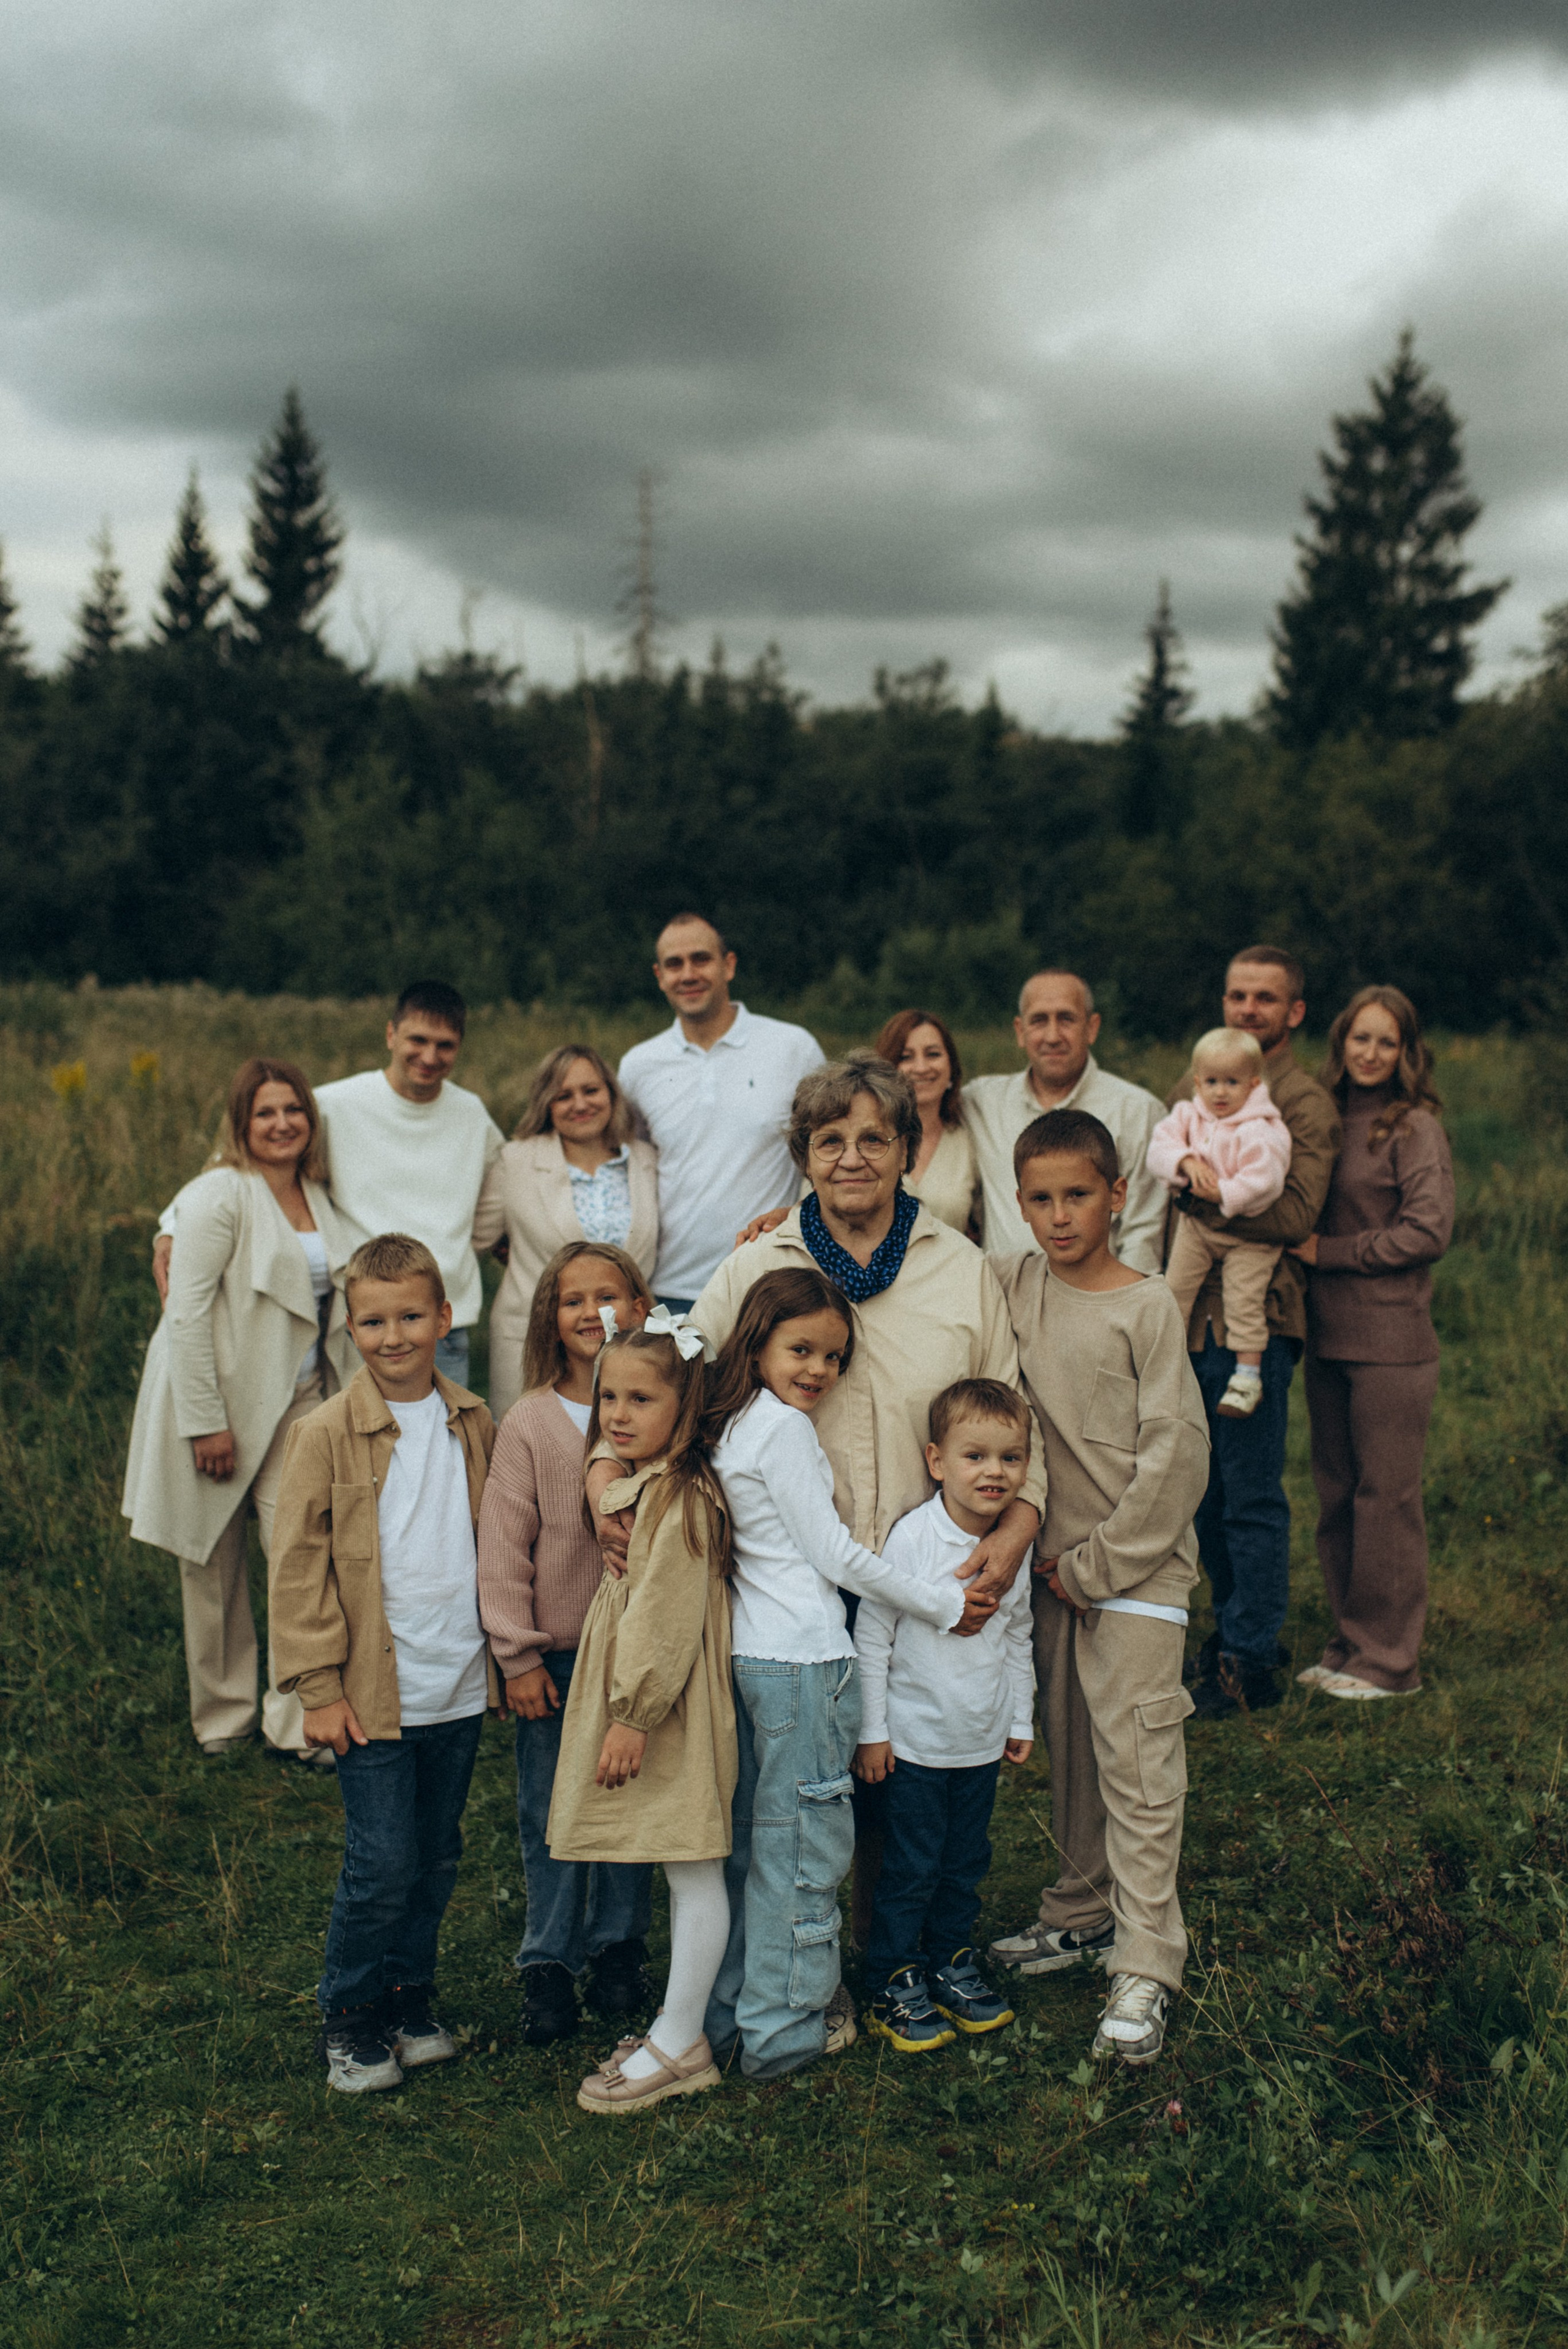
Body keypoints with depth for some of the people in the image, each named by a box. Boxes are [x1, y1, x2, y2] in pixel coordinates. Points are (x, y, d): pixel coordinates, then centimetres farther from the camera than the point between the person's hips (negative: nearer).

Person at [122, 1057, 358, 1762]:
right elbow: (187, 1312, -16)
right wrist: (206, 1420, -18)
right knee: (215, 1565, 7)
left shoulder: (318, 1198, 8)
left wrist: (343, 1392, 14)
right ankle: (222, 1716, 25)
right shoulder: (222, 1195, -12)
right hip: (218, 1398, -5)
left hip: (296, 1400, 5)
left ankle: (297, 1722, 3)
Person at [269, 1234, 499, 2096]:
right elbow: (299, 1568, -8)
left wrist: (504, 1651, 13)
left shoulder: (474, 1425, 4)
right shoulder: (326, 1434, -9)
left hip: (460, 1689, 4)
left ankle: (408, 2001, 32)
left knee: (437, 1859, 14)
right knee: (382, 1865, -2)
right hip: (373, 1693, -4)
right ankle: (347, 2019, 19)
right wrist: (319, 1687, -10)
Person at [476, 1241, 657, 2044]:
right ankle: (548, 1961, 22)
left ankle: (617, 1946, 29)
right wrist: (518, 1656, -6)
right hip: (556, 1651, -1)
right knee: (551, 1813, 7)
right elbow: (503, 1546, -5)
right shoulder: (530, 1422, -7)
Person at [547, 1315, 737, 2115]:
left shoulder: (679, 1497, -19)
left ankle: (678, 2046, 7)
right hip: (640, 1696, 10)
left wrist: (634, 1714, -18)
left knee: (692, 1869, 0)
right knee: (683, 1873, 16)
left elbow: (667, 1617, -21)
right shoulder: (636, 1484, 12)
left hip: (668, 1705, -10)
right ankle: (678, 2027, 26)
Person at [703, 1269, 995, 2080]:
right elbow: (833, 1553, -12)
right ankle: (785, 2029, 10)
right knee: (805, 1839, 1)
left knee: (751, 1837, 16)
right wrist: (942, 1605, -5)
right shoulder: (784, 1426, -13)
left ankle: (729, 2011, 26)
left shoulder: (736, 1426, 13)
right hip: (802, 1657, -9)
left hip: (748, 1650, 9)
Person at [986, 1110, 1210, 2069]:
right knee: (1071, 1751, 16)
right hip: (1055, 1564, 5)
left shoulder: (1148, 1307, -11)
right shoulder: (1014, 1284, 4)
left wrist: (1097, 1566, -10)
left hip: (1137, 1570, -5)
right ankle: (1083, 1912, 31)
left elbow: (1177, 1455, -12)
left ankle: (1147, 1968, 0)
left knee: (1138, 1761, -5)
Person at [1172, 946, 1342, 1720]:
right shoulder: (1191, 1091, 16)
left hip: (1254, 1319, -6)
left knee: (1251, 1496, 0)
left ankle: (1251, 1661, 10)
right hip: (1189, 1314, 6)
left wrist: (1206, 1189, -19)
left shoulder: (1306, 1103, -4)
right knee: (1203, 1491, 14)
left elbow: (1295, 1213, -17)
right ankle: (1233, 1630, 29)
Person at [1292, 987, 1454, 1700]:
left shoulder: (1415, 1128, -6)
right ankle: (1348, 1645, 23)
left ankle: (1389, 1660, 9)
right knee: (1336, 1496, 12)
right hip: (1328, 1336, 7)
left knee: (1385, 1498, -1)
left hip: (1391, 1341, -7)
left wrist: (1329, 1253, -11)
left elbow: (1428, 1231, -13)